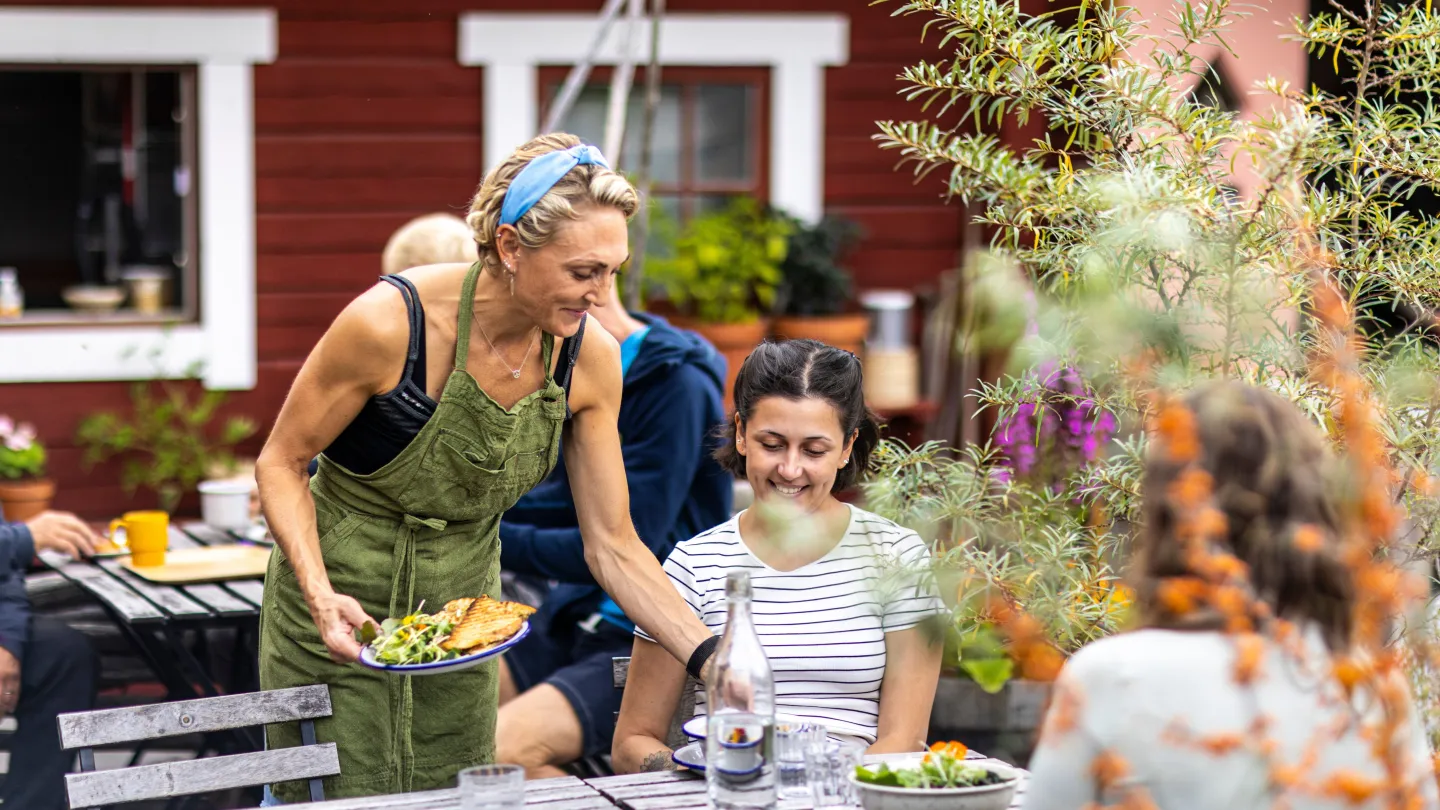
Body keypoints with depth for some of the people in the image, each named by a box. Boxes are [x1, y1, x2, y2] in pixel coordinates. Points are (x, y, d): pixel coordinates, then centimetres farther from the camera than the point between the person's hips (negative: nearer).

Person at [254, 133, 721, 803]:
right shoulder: (388, 322, -26)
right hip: (341, 608, -4)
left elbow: (612, 546, -6)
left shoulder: (590, 358, -12)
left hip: (464, 604, 5)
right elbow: (281, 464, -13)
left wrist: (713, 659, -15)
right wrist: (320, 592, -28)